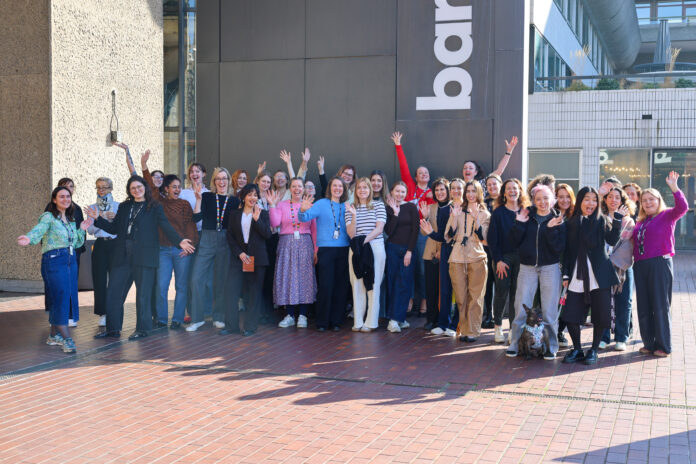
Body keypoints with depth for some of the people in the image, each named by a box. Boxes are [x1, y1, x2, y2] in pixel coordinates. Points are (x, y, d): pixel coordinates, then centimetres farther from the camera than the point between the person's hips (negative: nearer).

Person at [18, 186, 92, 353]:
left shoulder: (71, 220, 18)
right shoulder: (48, 217, -3)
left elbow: (77, 244, 24)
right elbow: (38, 230, -24)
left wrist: (81, 230, 8)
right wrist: (29, 238, -45)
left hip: (71, 261, 7)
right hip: (54, 260, -7)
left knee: (63, 298, 8)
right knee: (60, 297, -12)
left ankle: (54, 335, 19)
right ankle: (66, 338, -11)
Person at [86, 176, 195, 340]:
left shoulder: (154, 207, 3)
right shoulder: (124, 207, 17)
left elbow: (166, 227, -6)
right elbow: (114, 228, 17)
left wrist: (180, 241, -20)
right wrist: (98, 219, 6)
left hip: (144, 255, -5)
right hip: (123, 255, 5)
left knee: (143, 294, -1)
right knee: (113, 292, 3)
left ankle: (142, 329, 9)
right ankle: (113, 329, 14)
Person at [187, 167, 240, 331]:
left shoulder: (234, 200, 7)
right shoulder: (207, 197, 6)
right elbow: (196, 218, -6)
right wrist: (198, 199, -11)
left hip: (226, 242, 1)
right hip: (206, 240, 0)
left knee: (221, 280, 6)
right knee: (196, 279, -6)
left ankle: (219, 317, 17)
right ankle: (197, 318, 5)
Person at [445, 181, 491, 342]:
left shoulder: (485, 214, 9)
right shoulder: (458, 211, 11)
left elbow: (483, 237, -5)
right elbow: (449, 235, 4)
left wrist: (476, 218, -15)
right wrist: (455, 217, -9)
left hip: (477, 258, -1)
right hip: (457, 258, 1)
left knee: (475, 296, -1)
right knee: (460, 296, 3)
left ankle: (472, 331, 4)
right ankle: (463, 329, 14)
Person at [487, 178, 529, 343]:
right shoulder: (498, 212, 0)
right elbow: (492, 238, -3)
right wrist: (498, 260, -10)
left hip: (520, 258, 2)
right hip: (503, 257, -2)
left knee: (516, 293, 3)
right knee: (502, 292, -1)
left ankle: (513, 328, 12)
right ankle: (498, 327, 13)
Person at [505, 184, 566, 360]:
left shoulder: (557, 221, 1)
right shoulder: (526, 216, 5)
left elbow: (558, 247, -9)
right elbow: (513, 242, 0)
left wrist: (551, 229, -19)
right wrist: (519, 224, -11)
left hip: (550, 268, -1)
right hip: (527, 267, 1)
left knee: (549, 311, 3)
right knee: (521, 310, 1)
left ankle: (550, 347, 13)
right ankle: (515, 344, 10)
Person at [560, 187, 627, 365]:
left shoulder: (602, 220, 5)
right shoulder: (572, 223, 11)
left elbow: (612, 240, -12)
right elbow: (567, 251, 12)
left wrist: (617, 219, -19)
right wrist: (566, 274, 6)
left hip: (599, 275, -2)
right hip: (577, 276, 2)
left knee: (600, 314, 0)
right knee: (570, 315, -1)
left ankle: (593, 350, 17)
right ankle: (577, 350, 16)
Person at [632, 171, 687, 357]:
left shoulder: (667, 215, 2)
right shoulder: (640, 221, 18)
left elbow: (683, 207, -17)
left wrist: (674, 188, -24)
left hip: (660, 263, -6)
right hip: (640, 265, 6)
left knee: (661, 306, -3)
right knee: (644, 307, 8)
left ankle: (663, 346, 5)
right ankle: (649, 344, 17)